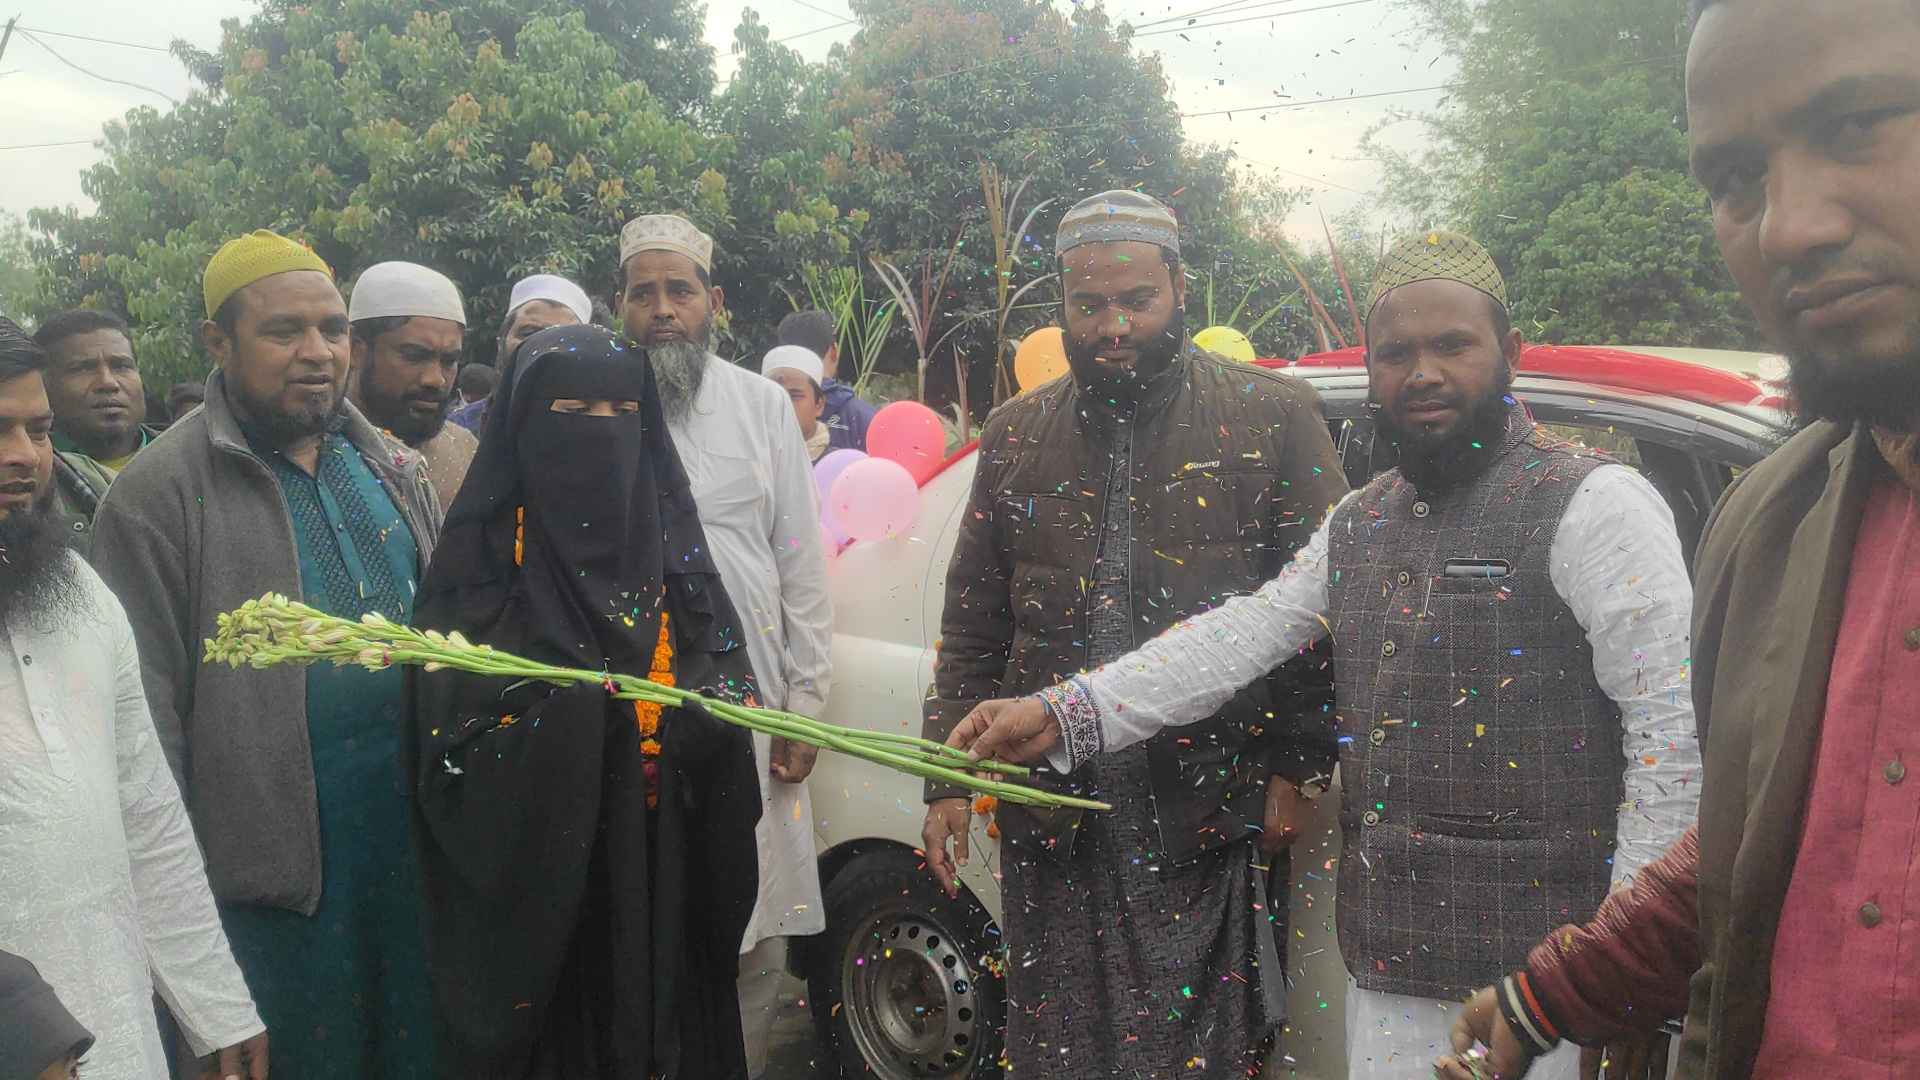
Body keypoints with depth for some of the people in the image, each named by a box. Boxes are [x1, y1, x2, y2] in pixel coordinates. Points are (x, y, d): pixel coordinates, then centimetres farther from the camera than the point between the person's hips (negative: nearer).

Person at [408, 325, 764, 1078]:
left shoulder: (667, 539, 6)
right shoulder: (482, 555, -7)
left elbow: (730, 682, 5)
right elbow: (453, 743, -12)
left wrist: (707, 718, -16)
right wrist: (564, 711, -27)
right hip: (532, 885, -4)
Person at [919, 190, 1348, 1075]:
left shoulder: (1275, 415, 1)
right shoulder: (1015, 436, 11)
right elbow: (972, 628, 13)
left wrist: (1293, 768, -6)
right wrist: (948, 780, 8)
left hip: (1212, 821, -2)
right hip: (1053, 827, 3)